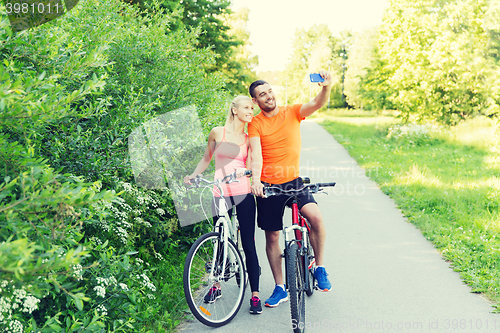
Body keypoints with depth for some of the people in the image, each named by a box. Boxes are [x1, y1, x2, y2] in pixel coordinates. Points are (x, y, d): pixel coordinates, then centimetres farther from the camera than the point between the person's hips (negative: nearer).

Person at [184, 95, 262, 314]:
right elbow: (206, 159, 15)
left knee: (248, 244, -1)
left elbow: (249, 166, 5)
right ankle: (216, 285, 32)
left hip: (243, 193, 0)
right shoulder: (217, 132, 5)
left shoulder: (249, 138, 7)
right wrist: (193, 175, 2)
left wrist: (243, 171, -18)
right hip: (221, 193, 0)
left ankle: (255, 294, 8)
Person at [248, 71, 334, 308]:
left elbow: (317, 103, -15)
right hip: (268, 186, 0)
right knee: (272, 236, 7)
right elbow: (256, 155, -17)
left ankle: (319, 268, -1)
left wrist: (326, 87, -36)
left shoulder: (292, 112, 2)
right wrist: (255, 180, -34)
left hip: (293, 181, 0)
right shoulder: (255, 124, -3)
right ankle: (280, 288, 23)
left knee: (315, 217, -24)